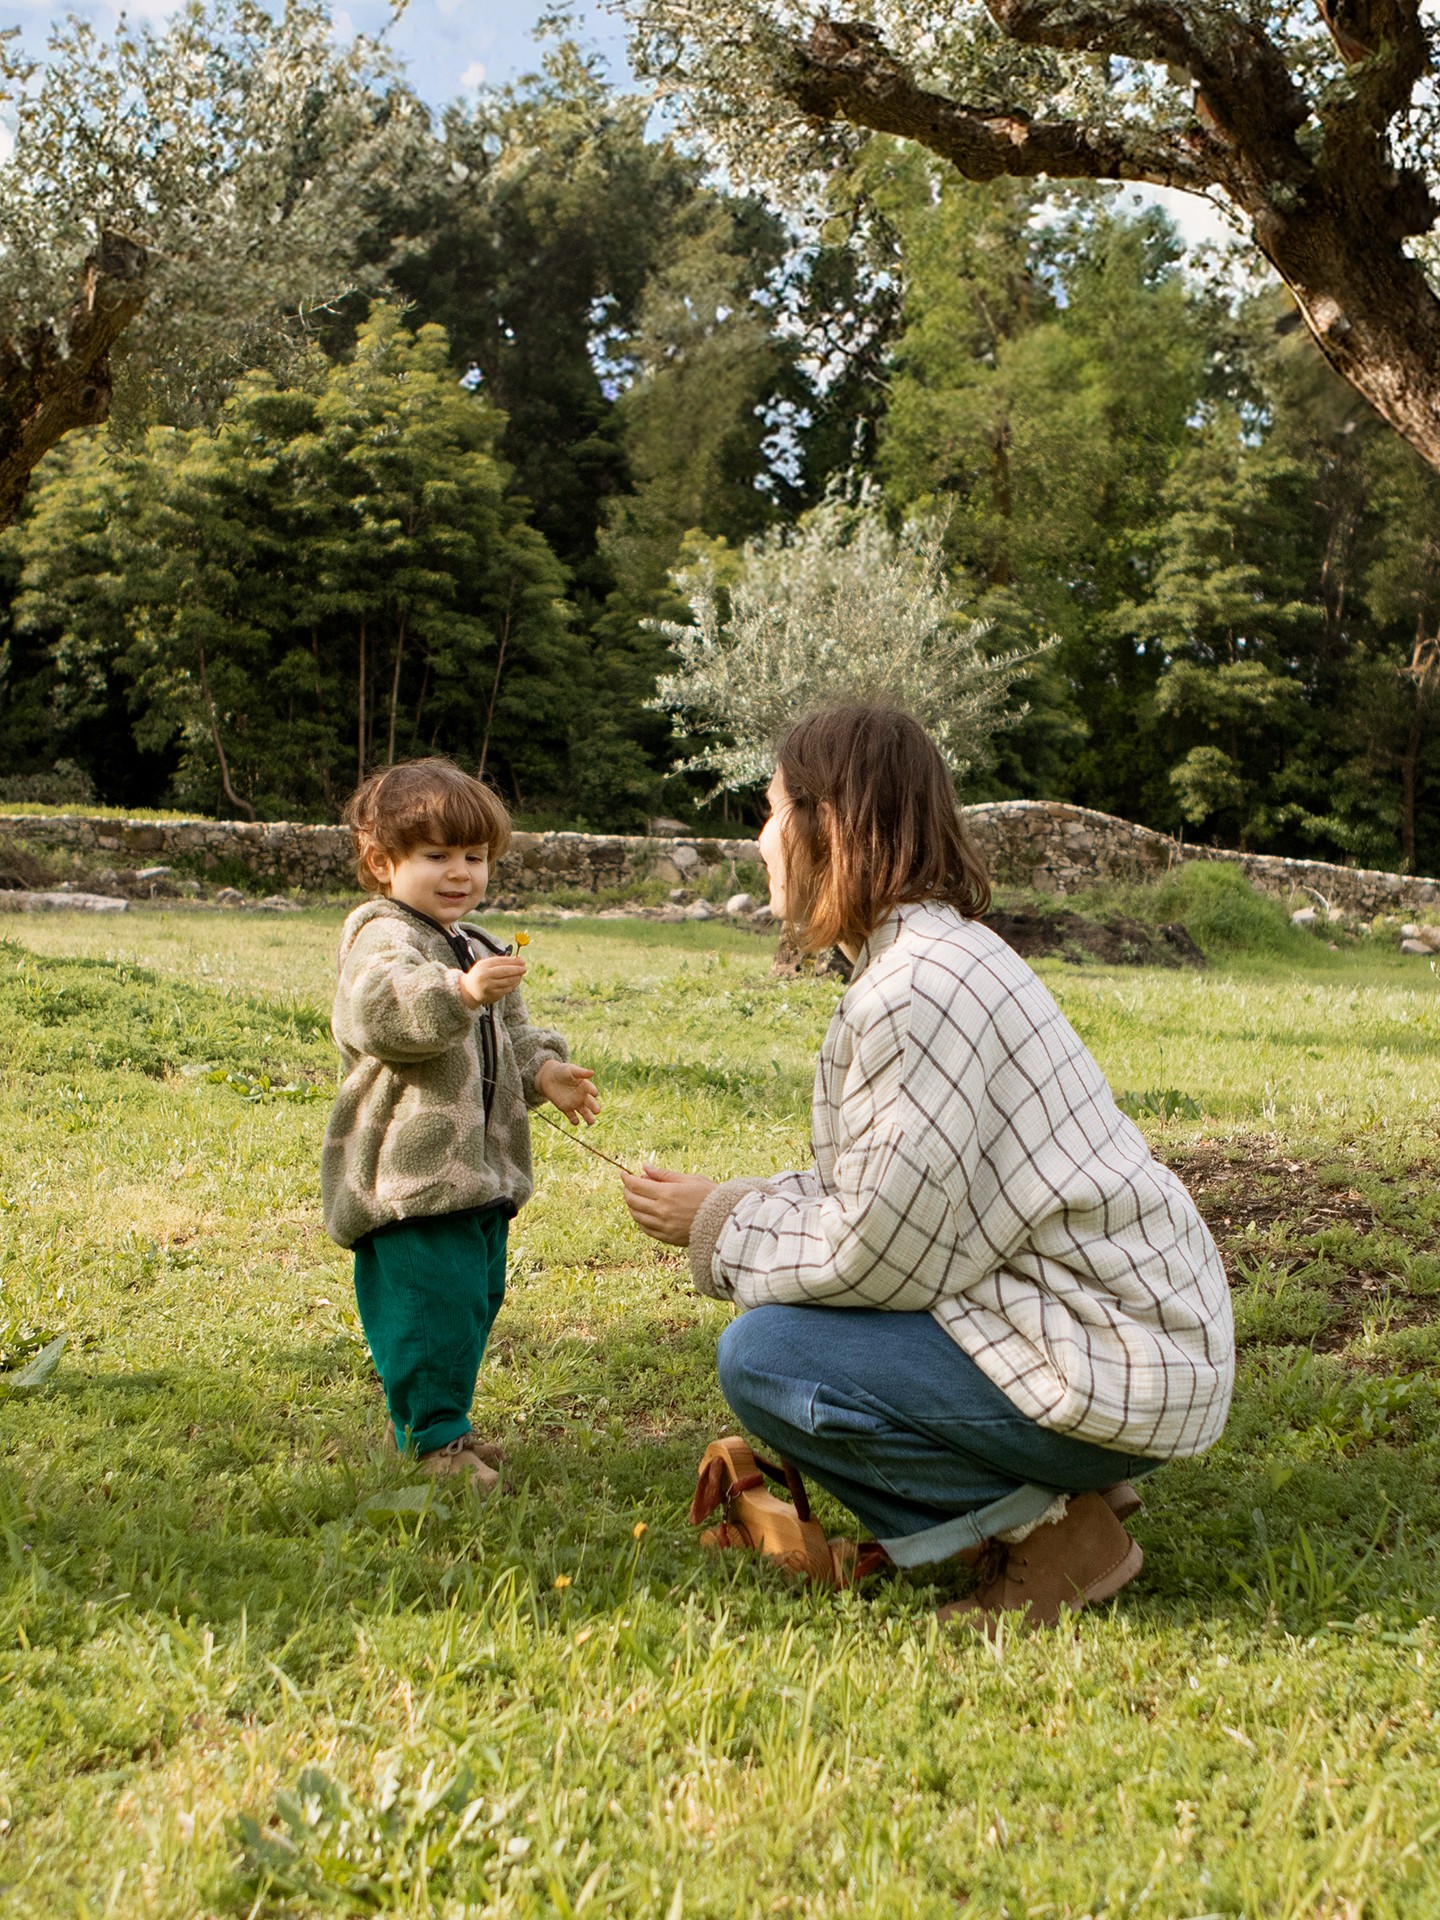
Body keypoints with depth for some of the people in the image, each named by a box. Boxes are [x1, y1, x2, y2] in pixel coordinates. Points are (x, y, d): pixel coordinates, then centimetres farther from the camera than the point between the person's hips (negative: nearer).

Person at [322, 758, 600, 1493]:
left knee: (475, 1297, 16)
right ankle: (433, 1437, 2)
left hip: (479, 1170, 9)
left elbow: (512, 1034, 28)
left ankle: (442, 1423, 31)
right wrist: (460, 993, -48)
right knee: (428, 1302, -10)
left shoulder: (477, 950, 19)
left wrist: (544, 1071, 9)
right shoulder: (381, 937, -11)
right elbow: (382, 1008, -33)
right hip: (408, 1172, -9)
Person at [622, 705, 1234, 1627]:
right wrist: (731, 1203, 9)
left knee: (764, 1357, -14)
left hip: (1111, 1371, -10)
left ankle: (1050, 1527, -4)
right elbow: (884, 1195, 14)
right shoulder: (941, 950, 11)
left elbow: (874, 1252, -20)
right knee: (793, 1313, 18)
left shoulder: (918, 990, -22)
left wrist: (715, 1226, -5)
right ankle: (1065, 1485, 14)